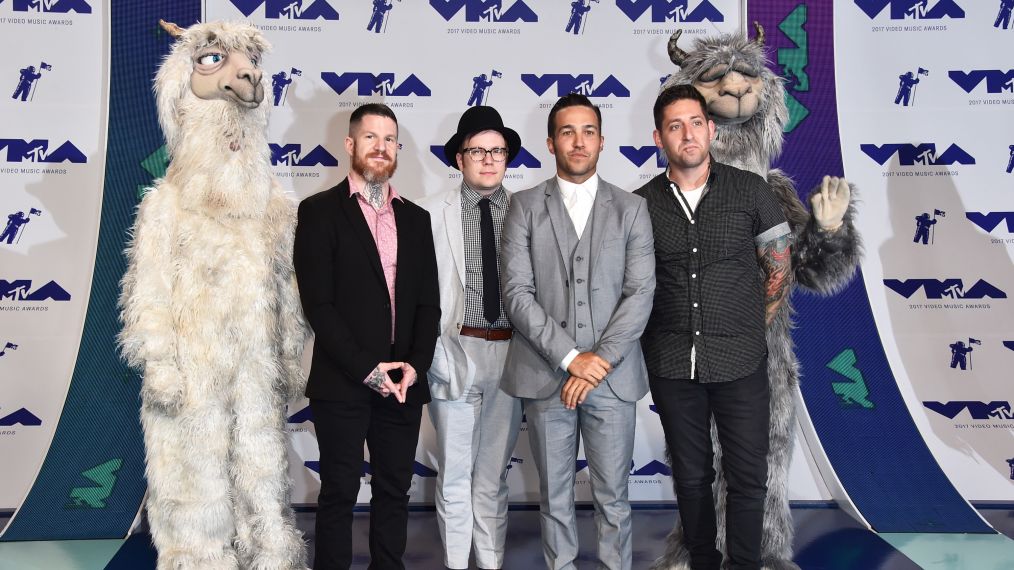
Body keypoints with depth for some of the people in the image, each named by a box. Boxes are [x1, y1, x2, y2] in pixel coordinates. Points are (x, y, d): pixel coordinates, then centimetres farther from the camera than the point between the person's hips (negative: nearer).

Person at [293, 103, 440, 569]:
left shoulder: (415, 218, 13)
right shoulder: (319, 211, -1)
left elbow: (428, 303, 9)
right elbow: (318, 304, -9)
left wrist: (415, 365, -6)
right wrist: (367, 368, -14)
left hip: (403, 384, 4)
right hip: (342, 385, -4)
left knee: (395, 491, 11)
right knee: (340, 493, 5)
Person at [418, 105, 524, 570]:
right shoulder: (432, 213, -3)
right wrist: (434, 352, -8)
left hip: (510, 352, 2)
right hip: (455, 351, -2)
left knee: (494, 472, 15)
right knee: (455, 474, 9)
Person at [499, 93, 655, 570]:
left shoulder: (631, 209, 5)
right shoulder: (524, 207, 3)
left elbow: (640, 293, -2)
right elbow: (517, 293, -6)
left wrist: (600, 361, -12)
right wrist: (570, 358, -13)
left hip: (612, 377, 0)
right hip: (544, 375, 0)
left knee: (612, 496, 8)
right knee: (555, 495, 12)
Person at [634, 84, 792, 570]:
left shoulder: (751, 190, -2)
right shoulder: (642, 203, 1)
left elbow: (778, 270, 7)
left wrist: (750, 330, 7)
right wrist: (655, 340, 6)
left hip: (741, 362, -1)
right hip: (672, 364, 1)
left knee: (748, 475, 5)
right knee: (691, 475, 13)